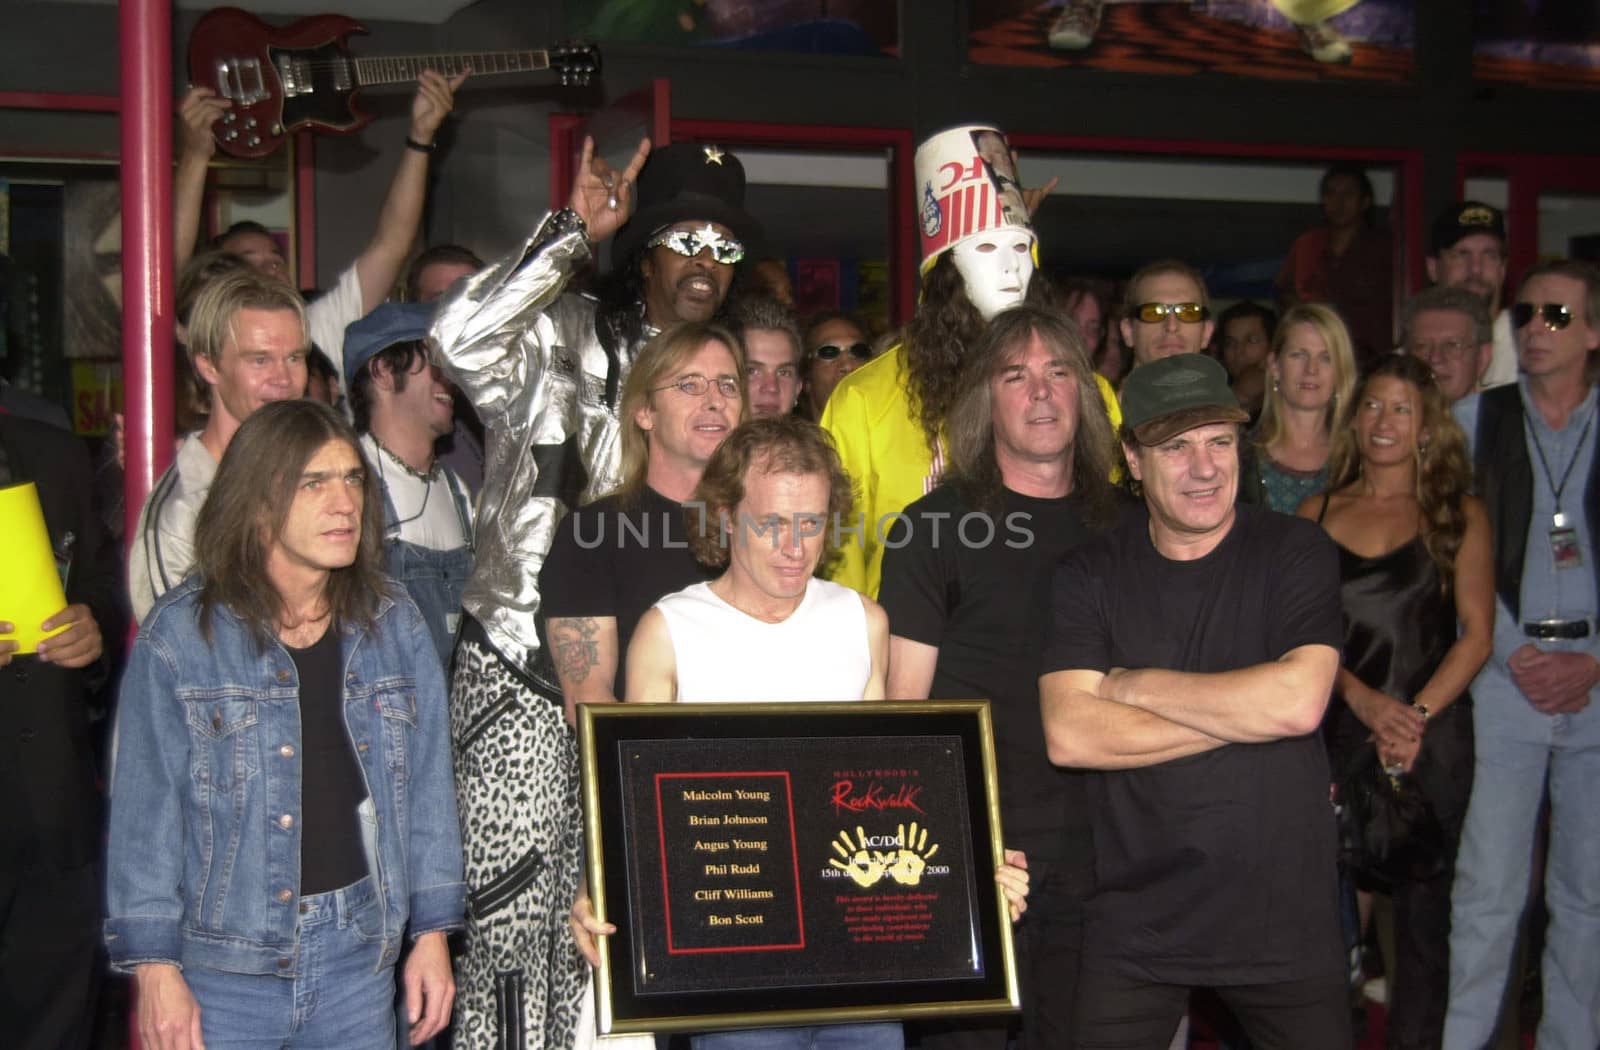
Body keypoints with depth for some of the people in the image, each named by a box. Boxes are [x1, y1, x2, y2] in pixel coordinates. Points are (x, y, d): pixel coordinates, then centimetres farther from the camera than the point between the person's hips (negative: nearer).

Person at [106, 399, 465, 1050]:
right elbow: (145, 807, -5)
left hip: (359, 963, 3)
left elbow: (426, 785, 8)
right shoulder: (180, 633, -6)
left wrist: (432, 930, 6)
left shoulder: (395, 625, 4)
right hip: (223, 973, -3)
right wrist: (155, 967, -8)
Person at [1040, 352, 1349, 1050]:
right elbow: (1068, 735, -14)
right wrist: (1242, 713, -14)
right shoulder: (1088, 574, 0)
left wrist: (1135, 685, -10)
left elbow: (1297, 701, -18)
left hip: (1283, 920, 0)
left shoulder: (1296, 553, -2)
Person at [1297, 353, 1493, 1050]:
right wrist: (1364, 700, -11)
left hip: (1432, 736, -1)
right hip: (1337, 727, 1)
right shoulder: (1318, 513, 9)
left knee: (1422, 906, 3)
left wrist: (1416, 717, -10)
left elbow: (1476, 636, 1)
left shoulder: (1458, 514, 6)